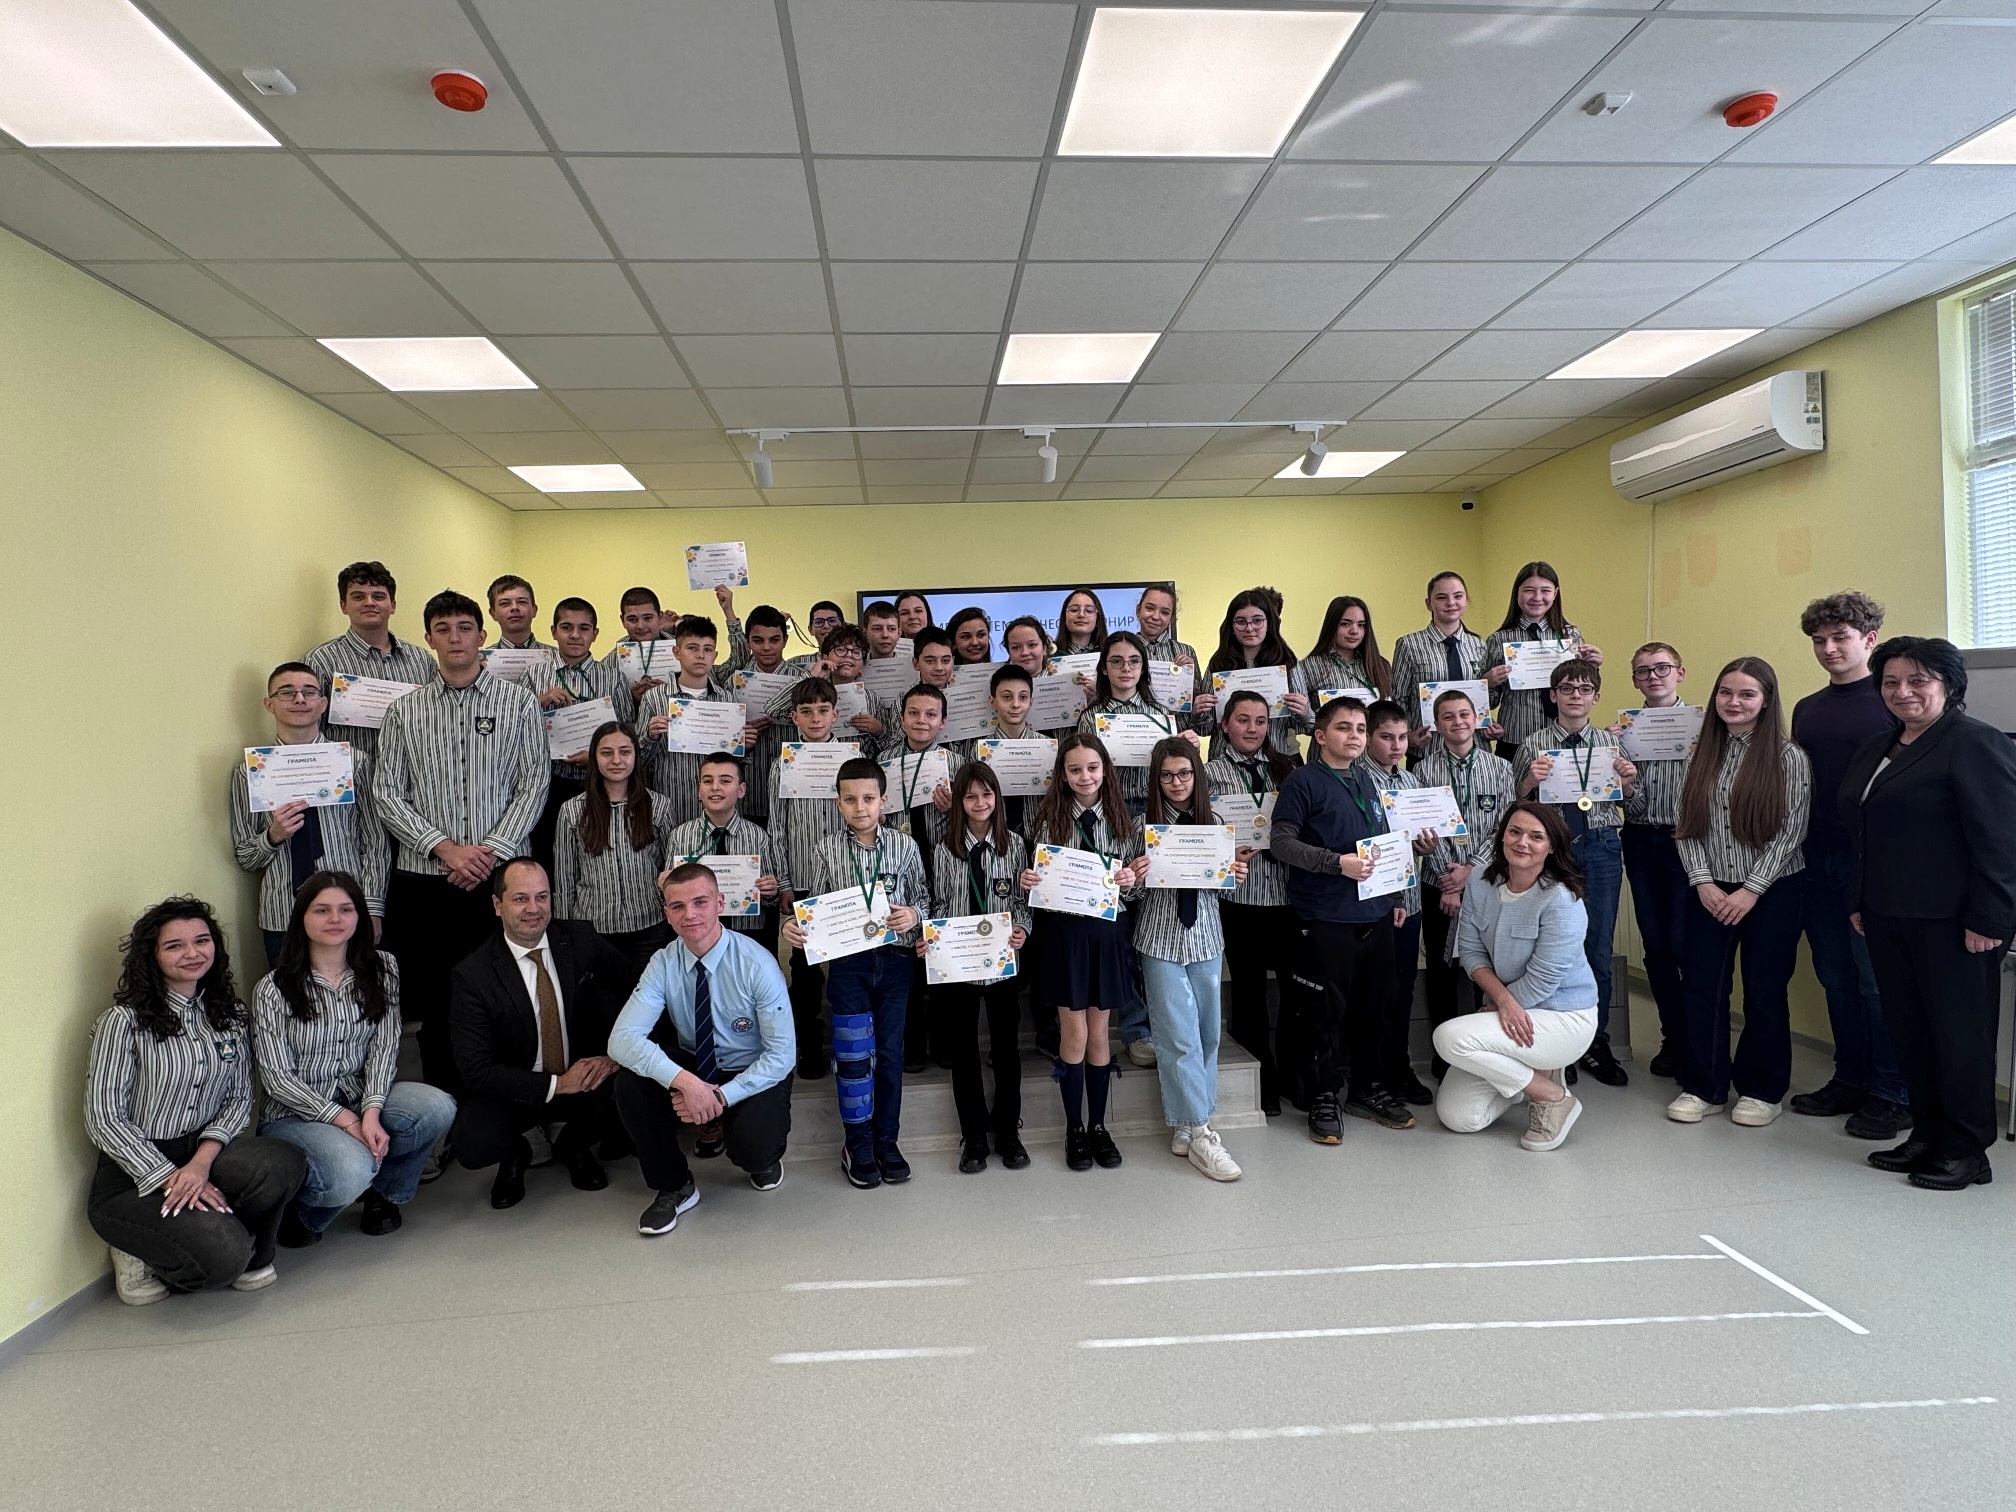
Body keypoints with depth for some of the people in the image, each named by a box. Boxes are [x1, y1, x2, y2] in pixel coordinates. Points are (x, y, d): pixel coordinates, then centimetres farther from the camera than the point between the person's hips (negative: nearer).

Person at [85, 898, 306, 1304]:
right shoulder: (124, 1021, -9)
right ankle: (145, 1255, 6)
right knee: (223, 1254, -28)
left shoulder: (230, 1015, 8)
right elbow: (103, 1119, -11)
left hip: (205, 1152, 5)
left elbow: (239, 1098, 4)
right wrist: (171, 1178, -18)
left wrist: (202, 1161, -16)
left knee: (284, 1164, -30)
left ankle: (248, 1256, -1)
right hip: (133, 1176, -4)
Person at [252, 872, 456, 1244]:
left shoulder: (381, 969, 2)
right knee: (351, 1172, -34)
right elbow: (276, 1078, -11)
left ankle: (383, 1189, 4)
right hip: (297, 1112, -4)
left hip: (363, 1097, 4)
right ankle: (297, 1210, 5)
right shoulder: (274, 989, -9)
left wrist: (371, 1113, -21)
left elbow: (384, 1046, -4)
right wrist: (348, 1121, -19)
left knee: (438, 1108, -26)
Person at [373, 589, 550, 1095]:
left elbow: (534, 783, -2)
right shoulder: (404, 712, 8)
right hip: (423, 878, 1)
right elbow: (387, 793, 3)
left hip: (502, 876, -1)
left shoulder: (518, 702, 4)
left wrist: (492, 851, -12)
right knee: (435, 1001, 6)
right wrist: (445, 848, -11)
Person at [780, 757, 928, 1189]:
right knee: (853, 1055, 1)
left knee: (890, 1052, 9)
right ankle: (858, 1145, 18)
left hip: (894, 959, 1)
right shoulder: (827, 850, 1)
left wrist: (913, 915, -14)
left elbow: (922, 898, 7)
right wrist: (795, 927, -15)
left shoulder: (904, 845, 2)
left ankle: (886, 1142, 23)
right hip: (847, 962, -1)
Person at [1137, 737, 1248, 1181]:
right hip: (1162, 938, -4)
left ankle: (1186, 1125, 20)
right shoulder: (1146, 823, -3)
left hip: (1206, 936, 4)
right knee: (1180, 1037, -5)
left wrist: (1236, 874, -8)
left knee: (1207, 1034, 7)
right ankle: (1198, 1132, 2)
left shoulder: (1212, 822, 6)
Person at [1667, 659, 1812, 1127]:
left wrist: (1751, 891, -14)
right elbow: (1686, 826, 3)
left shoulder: (1789, 758, -5)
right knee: (1701, 986, 4)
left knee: (1765, 991, 6)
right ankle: (1703, 1087, 15)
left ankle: (1761, 1089, 21)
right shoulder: (1702, 755, 6)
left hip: (1772, 892, -3)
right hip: (1710, 892, 3)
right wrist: (1703, 883, -8)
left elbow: (1789, 831, -9)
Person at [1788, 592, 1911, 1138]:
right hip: (1818, 862, 6)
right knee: (1836, 976, 12)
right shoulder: (1806, 709, 14)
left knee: (1877, 980, -1)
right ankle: (1850, 1080, 23)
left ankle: (1892, 1094, 10)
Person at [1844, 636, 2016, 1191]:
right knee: (1907, 1028, 13)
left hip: (1950, 921, -8)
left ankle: (1966, 1150, 15)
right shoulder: (1876, 752, 16)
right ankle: (1926, 1134, 24)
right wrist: (1859, 902, 16)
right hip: (1888, 917, 8)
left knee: (1960, 1034, 3)